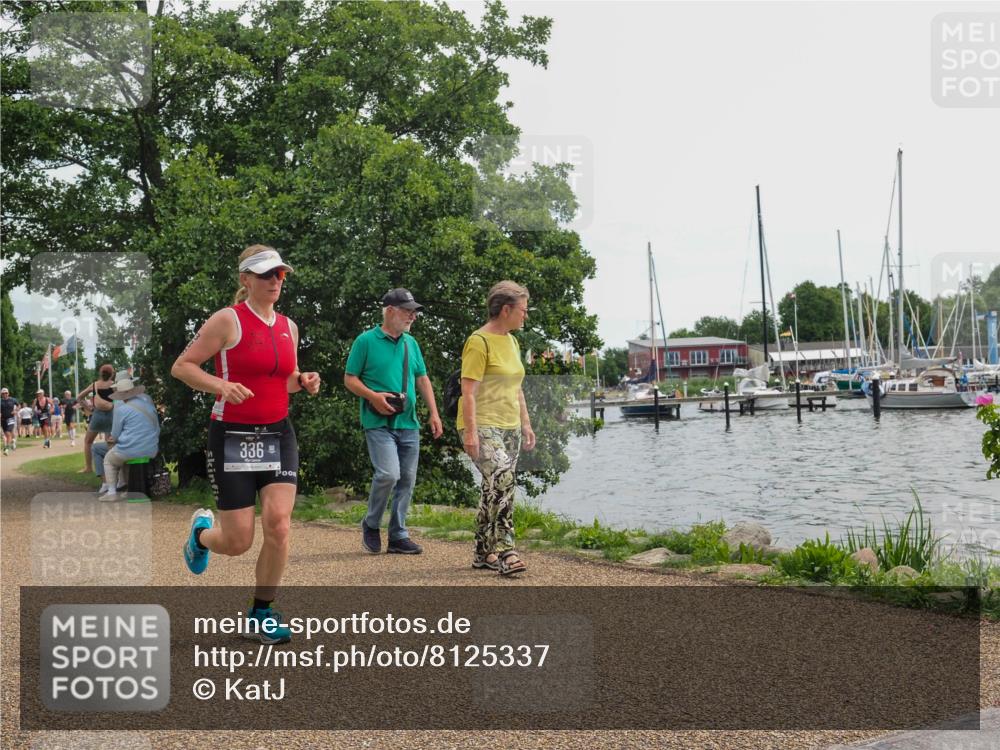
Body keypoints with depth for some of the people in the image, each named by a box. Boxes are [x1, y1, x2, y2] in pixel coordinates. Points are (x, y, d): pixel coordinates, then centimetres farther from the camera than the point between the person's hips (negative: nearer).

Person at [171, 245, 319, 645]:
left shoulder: (288, 327, 10)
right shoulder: (227, 320, -8)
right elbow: (181, 366, -8)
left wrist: (302, 381, 1)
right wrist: (221, 386, -24)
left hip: (278, 435, 5)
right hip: (232, 436, -4)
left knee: (278, 524, -12)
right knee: (238, 542, -3)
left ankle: (261, 613, 6)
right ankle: (202, 530, 35)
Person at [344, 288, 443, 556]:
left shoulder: (411, 343, 14)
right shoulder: (366, 341, -3)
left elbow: (422, 379, 18)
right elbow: (349, 379, -1)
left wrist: (434, 413, 8)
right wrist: (373, 396, -17)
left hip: (408, 423, 6)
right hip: (379, 422, -6)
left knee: (407, 480, 5)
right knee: (389, 474, -19)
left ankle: (398, 536, 15)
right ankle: (371, 524, 5)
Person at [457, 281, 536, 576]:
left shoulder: (511, 342, 16)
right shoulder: (479, 342, -11)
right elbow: (468, 391, -16)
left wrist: (526, 423, 19)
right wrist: (470, 431, -21)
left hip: (509, 428, 9)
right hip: (483, 427, -9)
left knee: (495, 488, 9)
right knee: (501, 477, -25)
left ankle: (483, 552, 17)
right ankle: (503, 550, -26)